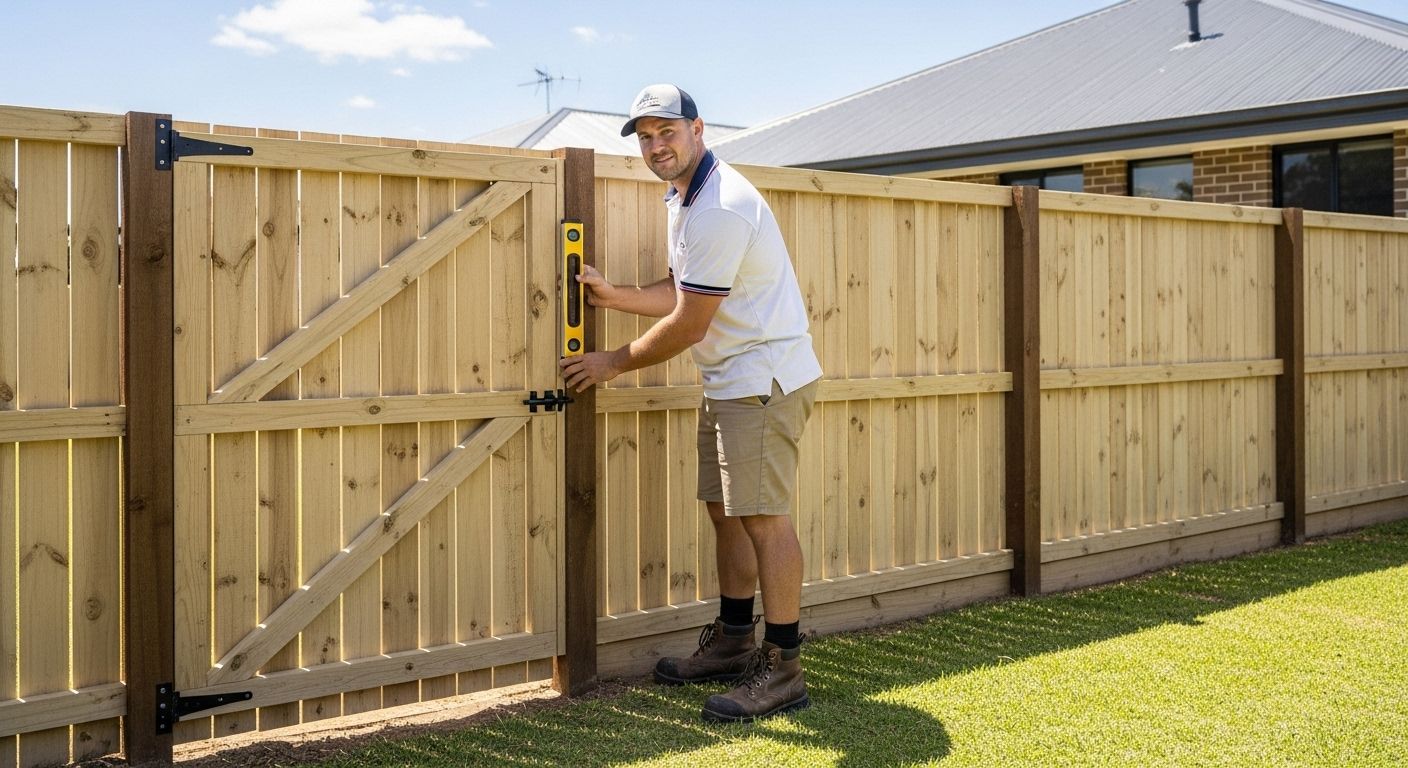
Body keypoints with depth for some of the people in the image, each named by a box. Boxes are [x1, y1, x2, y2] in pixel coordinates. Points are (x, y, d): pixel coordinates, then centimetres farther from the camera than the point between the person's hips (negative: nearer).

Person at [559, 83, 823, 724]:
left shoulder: (720, 209, -20)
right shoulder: (683, 200, 14)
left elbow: (688, 324, -18)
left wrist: (613, 364, -7)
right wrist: (613, 296, 7)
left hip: (764, 376, -11)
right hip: (727, 381, 11)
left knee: (762, 515, -11)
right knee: (724, 507, 15)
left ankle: (783, 669, -6)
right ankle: (733, 641, 26)